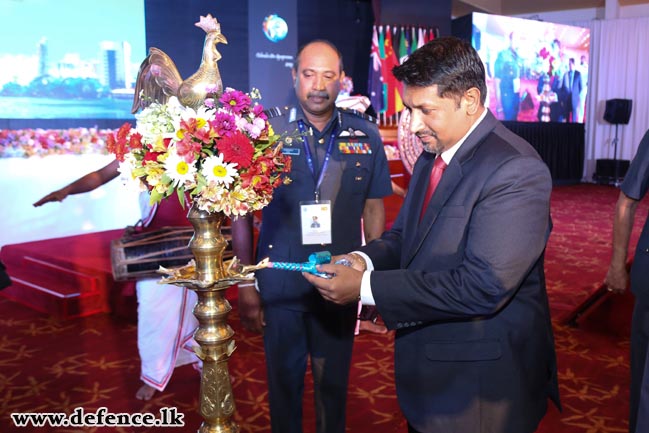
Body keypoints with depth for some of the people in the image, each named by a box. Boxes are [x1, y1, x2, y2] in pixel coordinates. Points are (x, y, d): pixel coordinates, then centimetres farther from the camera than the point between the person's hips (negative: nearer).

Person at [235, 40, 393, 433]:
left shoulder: (365, 135, -3)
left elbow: (374, 207, 6)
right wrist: (246, 285, -4)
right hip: (279, 284, -1)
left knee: (334, 382, 18)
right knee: (284, 381, 17)